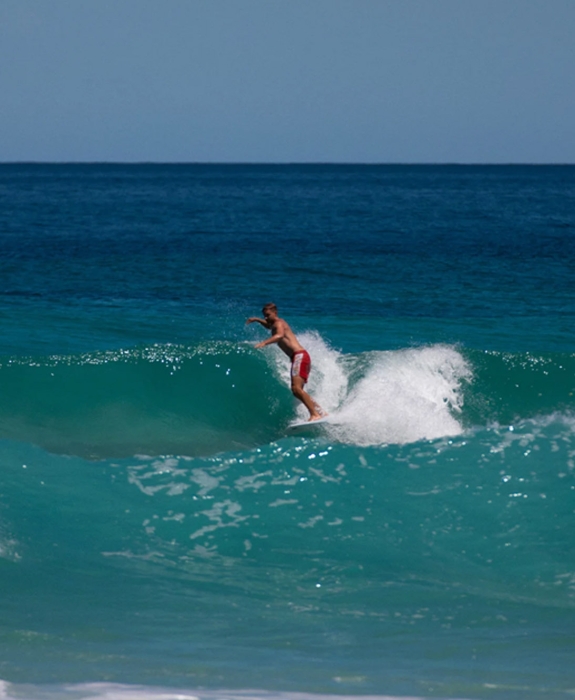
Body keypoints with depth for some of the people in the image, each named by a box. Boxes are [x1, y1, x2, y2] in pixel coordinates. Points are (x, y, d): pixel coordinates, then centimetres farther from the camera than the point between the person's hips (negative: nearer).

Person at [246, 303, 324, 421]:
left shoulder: (278, 323, -3)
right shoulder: (275, 324, 25)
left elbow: (280, 335, -28)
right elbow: (269, 326, 53)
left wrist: (264, 343, -42)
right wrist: (257, 320, 40)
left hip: (299, 356, -10)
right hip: (297, 358, 10)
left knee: (297, 388, -24)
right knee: (296, 391, 10)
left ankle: (315, 414, -31)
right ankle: (320, 412, 11)